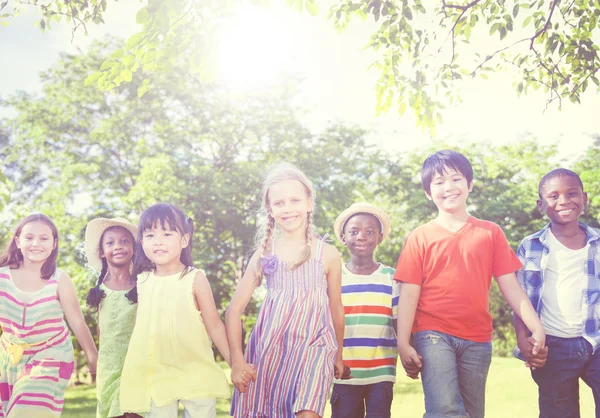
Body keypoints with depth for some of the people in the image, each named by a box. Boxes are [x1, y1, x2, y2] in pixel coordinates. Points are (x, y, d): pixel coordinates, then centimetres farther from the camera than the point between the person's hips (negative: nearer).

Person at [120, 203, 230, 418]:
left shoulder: (195, 279, -9)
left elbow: (214, 325, -5)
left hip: (196, 375, -3)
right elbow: (141, 326, 13)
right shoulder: (142, 280, 3)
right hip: (157, 377, 4)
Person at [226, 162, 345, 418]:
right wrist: (237, 361, -3)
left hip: (313, 348, -2)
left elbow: (336, 309, 14)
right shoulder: (265, 253, 4)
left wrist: (338, 355, 22)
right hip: (268, 349, 2)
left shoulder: (327, 255, 2)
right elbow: (234, 309, 4)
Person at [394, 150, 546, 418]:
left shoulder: (490, 233, 8)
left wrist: (536, 327, -6)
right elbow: (409, 293, 0)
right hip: (434, 335, -2)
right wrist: (403, 344, -7)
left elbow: (510, 286, 5)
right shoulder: (420, 237, 4)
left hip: (477, 339, 3)